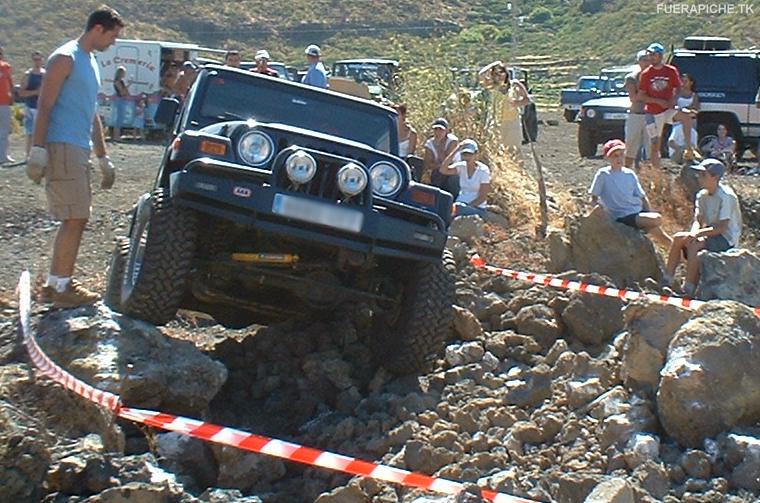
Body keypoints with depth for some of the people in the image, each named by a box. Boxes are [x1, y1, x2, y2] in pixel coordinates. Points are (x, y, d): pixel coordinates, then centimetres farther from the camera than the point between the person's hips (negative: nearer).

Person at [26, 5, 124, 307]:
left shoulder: (90, 62, 21)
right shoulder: (65, 58, -7)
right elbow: (44, 106, -13)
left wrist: (103, 158, 28)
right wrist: (38, 150, -20)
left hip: (79, 151, 10)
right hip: (62, 147, -10)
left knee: (76, 219, 11)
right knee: (74, 219, -11)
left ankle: (56, 283, 17)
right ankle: (60, 287, -6)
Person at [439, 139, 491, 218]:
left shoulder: (483, 170, -5)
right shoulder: (461, 166, 5)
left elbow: (482, 197, -7)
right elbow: (442, 170, -14)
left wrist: (466, 207, -18)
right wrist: (456, 150, -16)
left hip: (476, 208, -4)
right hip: (460, 206, 4)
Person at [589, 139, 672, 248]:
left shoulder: (630, 174, 10)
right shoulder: (603, 174, -5)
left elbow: (642, 197, 17)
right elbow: (594, 199, -4)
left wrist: (650, 214, 3)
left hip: (639, 212, 6)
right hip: (623, 217, -6)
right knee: (657, 220, -24)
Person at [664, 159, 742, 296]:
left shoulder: (726, 197, -19)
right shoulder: (702, 195, 6)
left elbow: (722, 228, -24)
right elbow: (698, 221, 2)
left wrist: (698, 234, -29)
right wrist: (693, 233, -20)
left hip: (727, 239, -8)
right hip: (710, 233, 8)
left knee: (694, 245, -30)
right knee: (678, 238, -10)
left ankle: (689, 289, -28)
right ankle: (667, 280, -9)